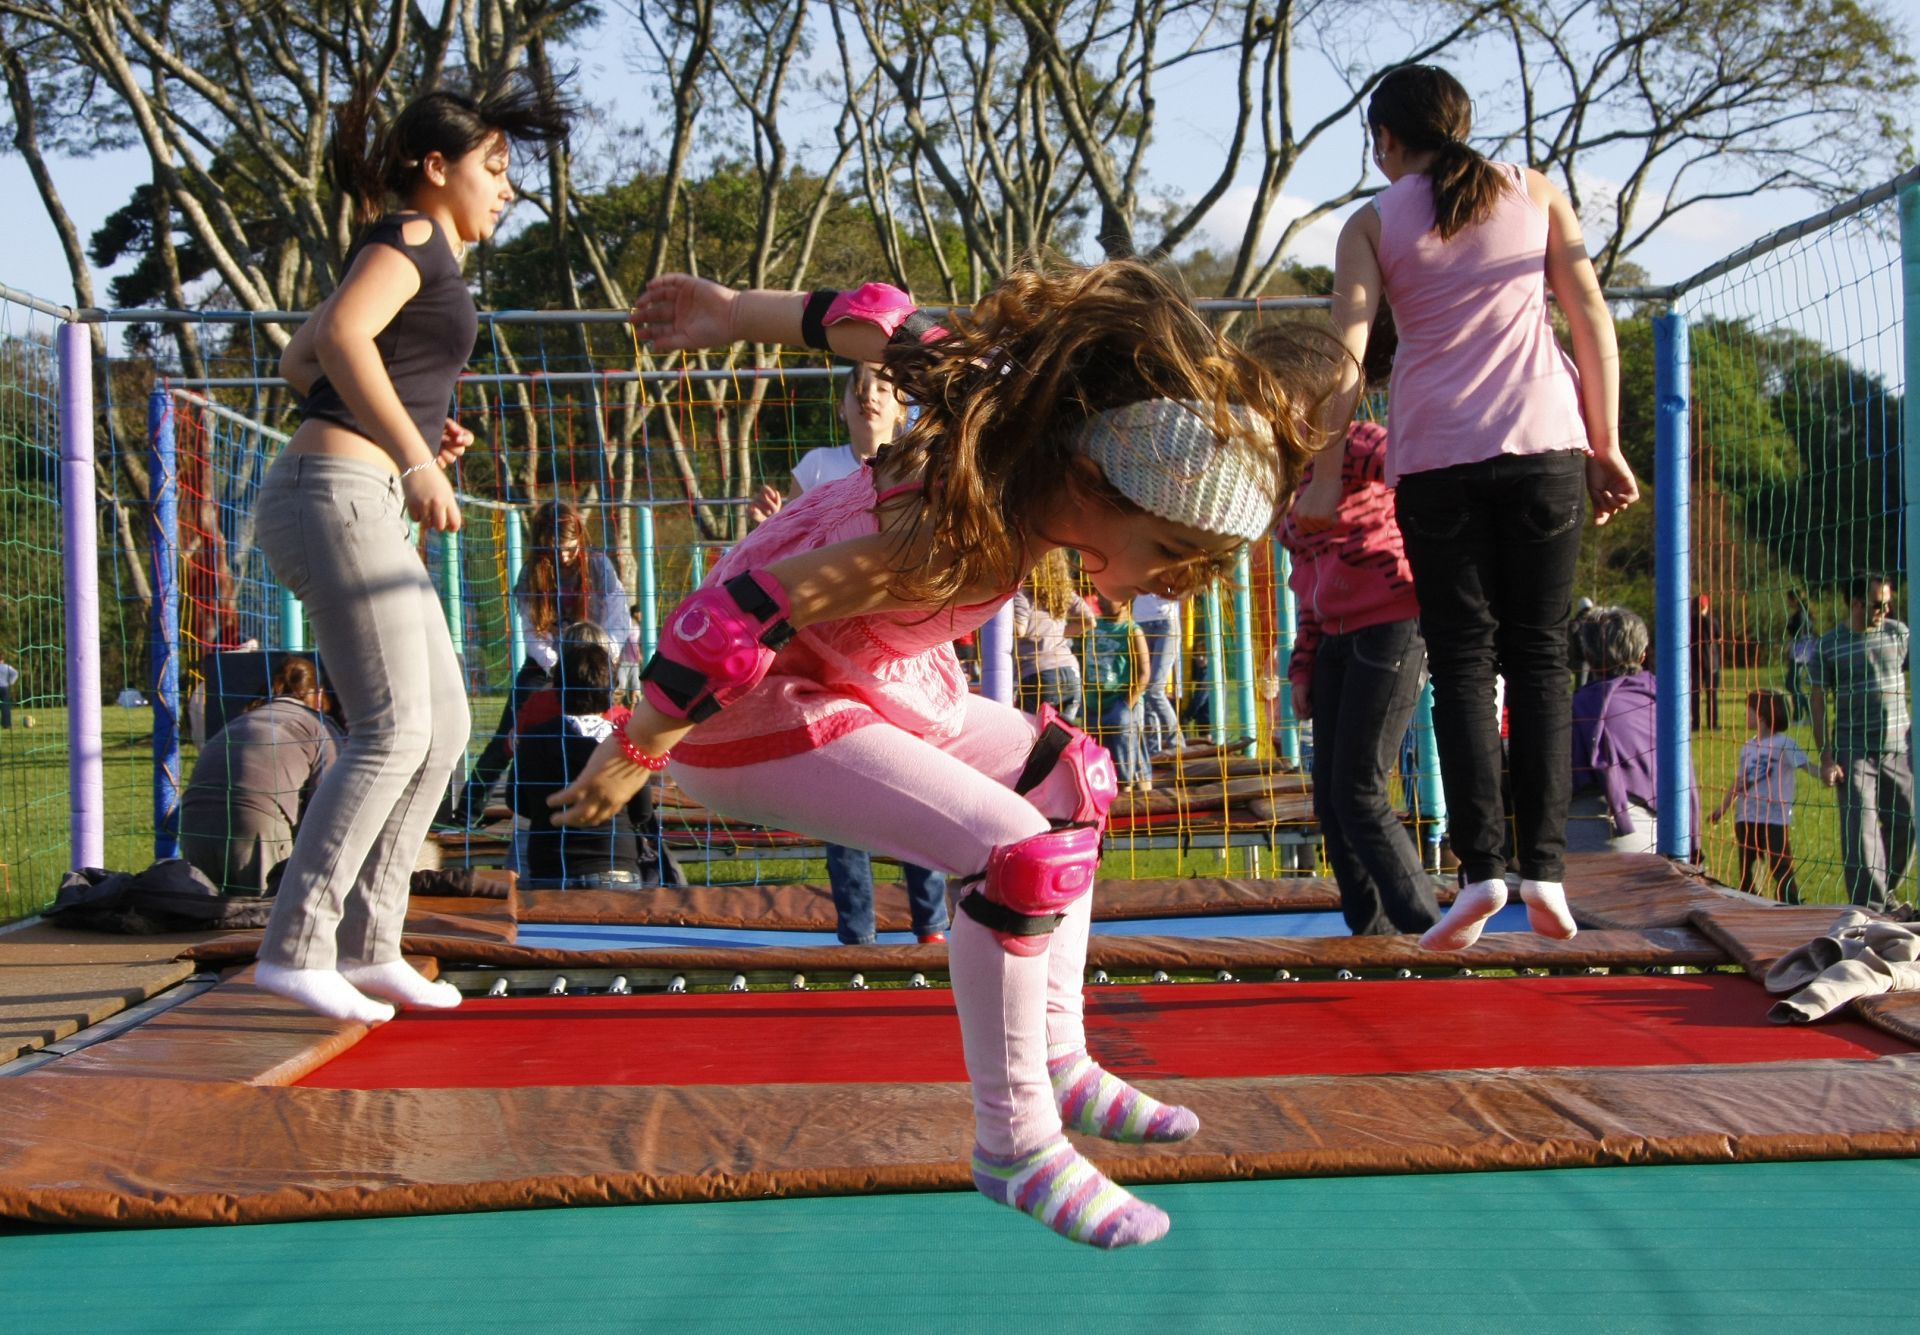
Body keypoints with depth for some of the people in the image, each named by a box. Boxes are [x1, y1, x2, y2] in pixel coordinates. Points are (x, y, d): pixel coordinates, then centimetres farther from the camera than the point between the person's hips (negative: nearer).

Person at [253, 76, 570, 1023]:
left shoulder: (412, 256, 24)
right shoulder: (411, 236, -3)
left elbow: (298, 362, 27)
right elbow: (342, 337, -20)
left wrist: (411, 429, 19)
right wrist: (413, 459, -22)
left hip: (359, 503, 10)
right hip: (338, 491, -10)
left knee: (442, 726, 8)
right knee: (393, 729, -13)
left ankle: (366, 944, 10)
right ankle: (295, 946, -12)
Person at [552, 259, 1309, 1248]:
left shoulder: (1009, 417, -9)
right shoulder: (964, 534, -34)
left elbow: (877, 322, 5)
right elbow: (734, 620, -33)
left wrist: (738, 313, 17)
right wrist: (631, 759, -21)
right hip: (752, 712, -10)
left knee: (1069, 776, 14)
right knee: (1016, 851, -23)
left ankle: (1057, 1063, 22)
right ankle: (1014, 1144, -8)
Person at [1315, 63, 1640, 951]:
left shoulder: (1373, 223, 7)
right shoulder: (1534, 191, 12)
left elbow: (1346, 352, -3)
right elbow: (1591, 317, 7)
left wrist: (1327, 472, -2)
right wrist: (1606, 442, 10)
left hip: (1435, 453, -1)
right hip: (1543, 442, 1)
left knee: (1462, 659, 2)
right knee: (1539, 653, 4)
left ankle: (1480, 865, -12)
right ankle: (1543, 866, -6)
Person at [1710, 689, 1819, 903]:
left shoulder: (1784, 744, -8)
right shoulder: (1748, 746, 14)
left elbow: (1805, 763, -22)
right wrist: (1723, 807, 24)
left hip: (1776, 819, -7)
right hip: (1747, 818, 7)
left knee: (1781, 869, -9)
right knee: (1746, 870, 12)